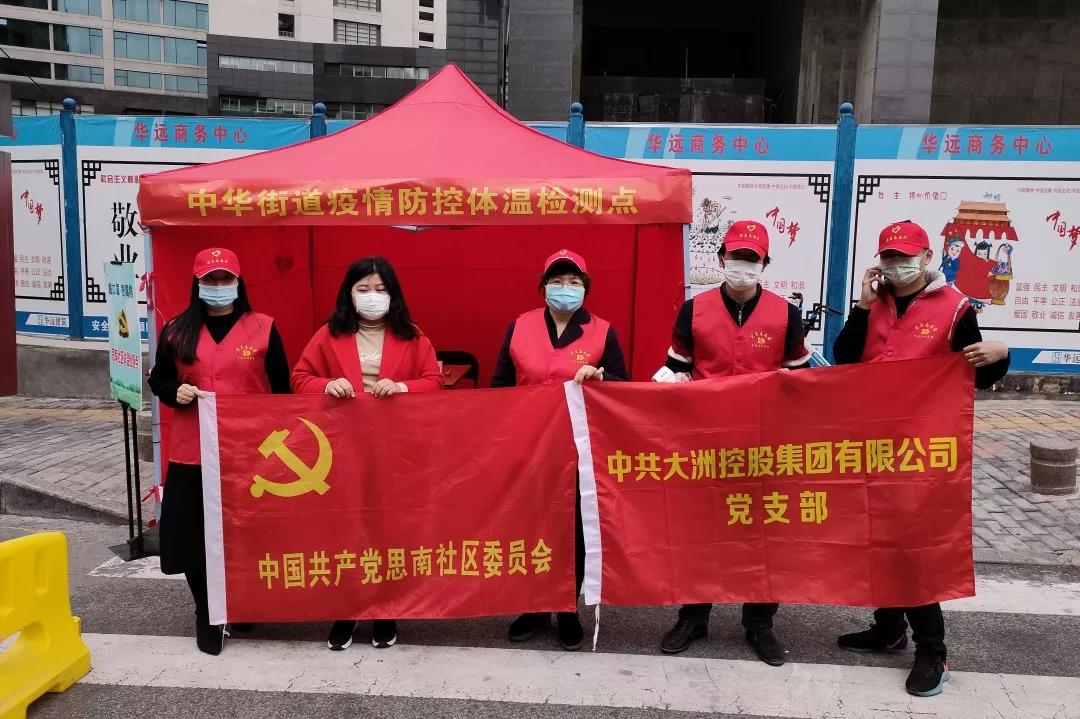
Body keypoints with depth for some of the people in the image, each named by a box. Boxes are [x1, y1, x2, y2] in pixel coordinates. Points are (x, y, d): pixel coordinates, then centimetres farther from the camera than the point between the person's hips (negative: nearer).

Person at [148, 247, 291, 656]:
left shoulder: (262, 328, 1)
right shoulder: (177, 331, 5)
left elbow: (280, 389, 4)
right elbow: (158, 380, 14)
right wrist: (175, 392, -10)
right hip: (192, 452, 2)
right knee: (193, 536, 4)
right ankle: (207, 616, 22)